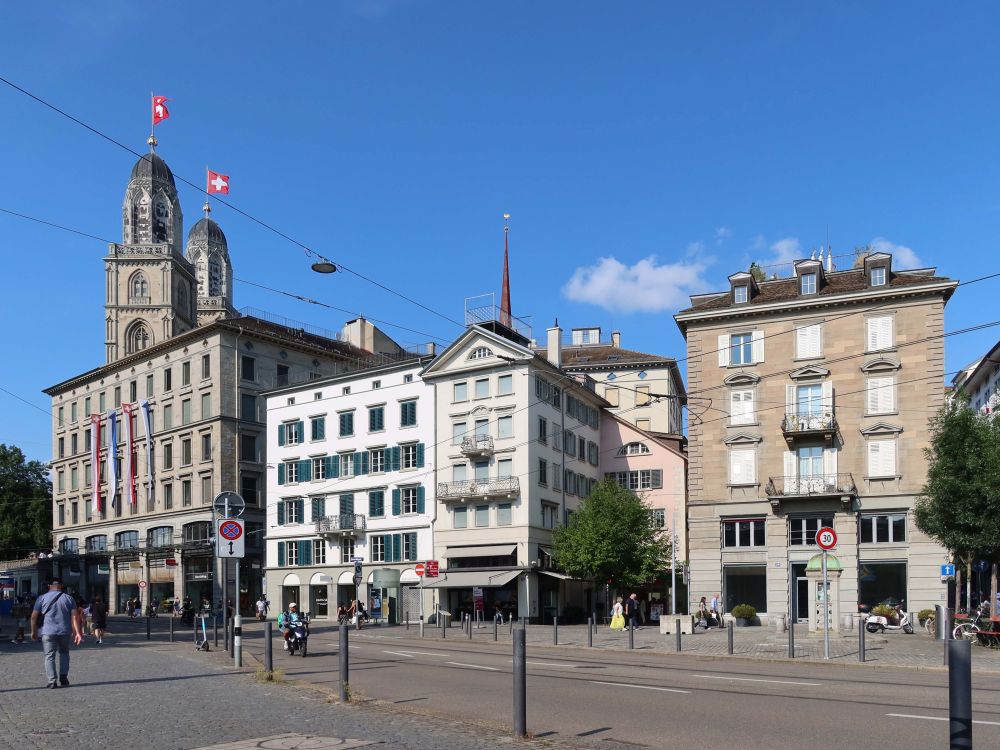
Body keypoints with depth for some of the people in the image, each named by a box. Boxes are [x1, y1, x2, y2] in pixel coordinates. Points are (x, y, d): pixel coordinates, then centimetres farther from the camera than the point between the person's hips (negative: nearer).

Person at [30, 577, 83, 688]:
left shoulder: (42, 598, 3)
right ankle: (63, 677, 12)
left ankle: (52, 680, -7)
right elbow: (75, 617, -1)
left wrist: (33, 631, 10)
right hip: (64, 632, 2)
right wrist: (78, 632, -3)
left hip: (48, 632, -2)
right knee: (64, 653, 20)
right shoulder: (69, 598, 6)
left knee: (49, 656, 3)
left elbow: (34, 616, -1)